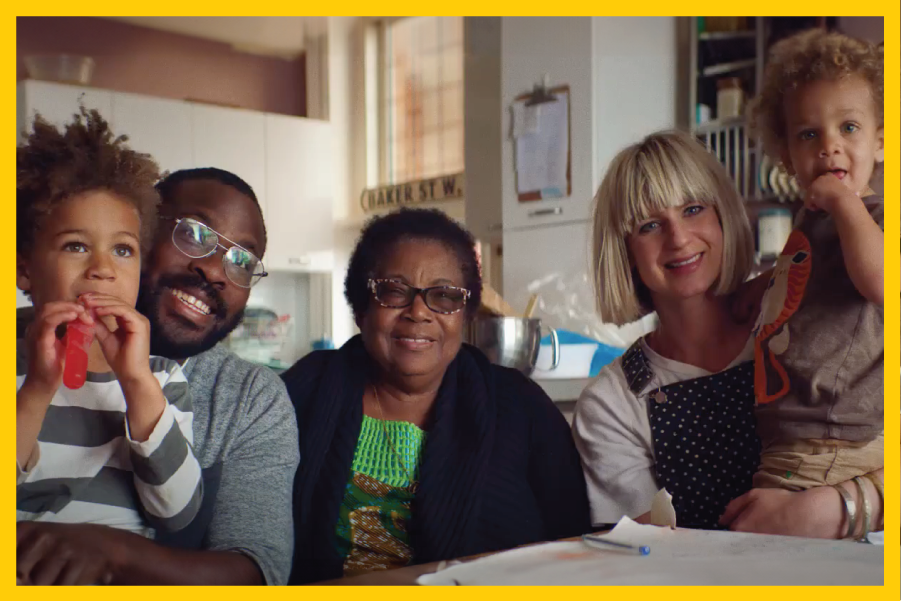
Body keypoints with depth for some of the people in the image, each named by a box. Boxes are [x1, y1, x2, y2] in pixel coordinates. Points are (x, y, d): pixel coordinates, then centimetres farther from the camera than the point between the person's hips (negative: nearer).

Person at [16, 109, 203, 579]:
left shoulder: (161, 377, 8)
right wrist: (37, 391, -17)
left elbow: (177, 513, -5)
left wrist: (138, 384, -13)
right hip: (22, 574, -1)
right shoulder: (16, 369, 5)